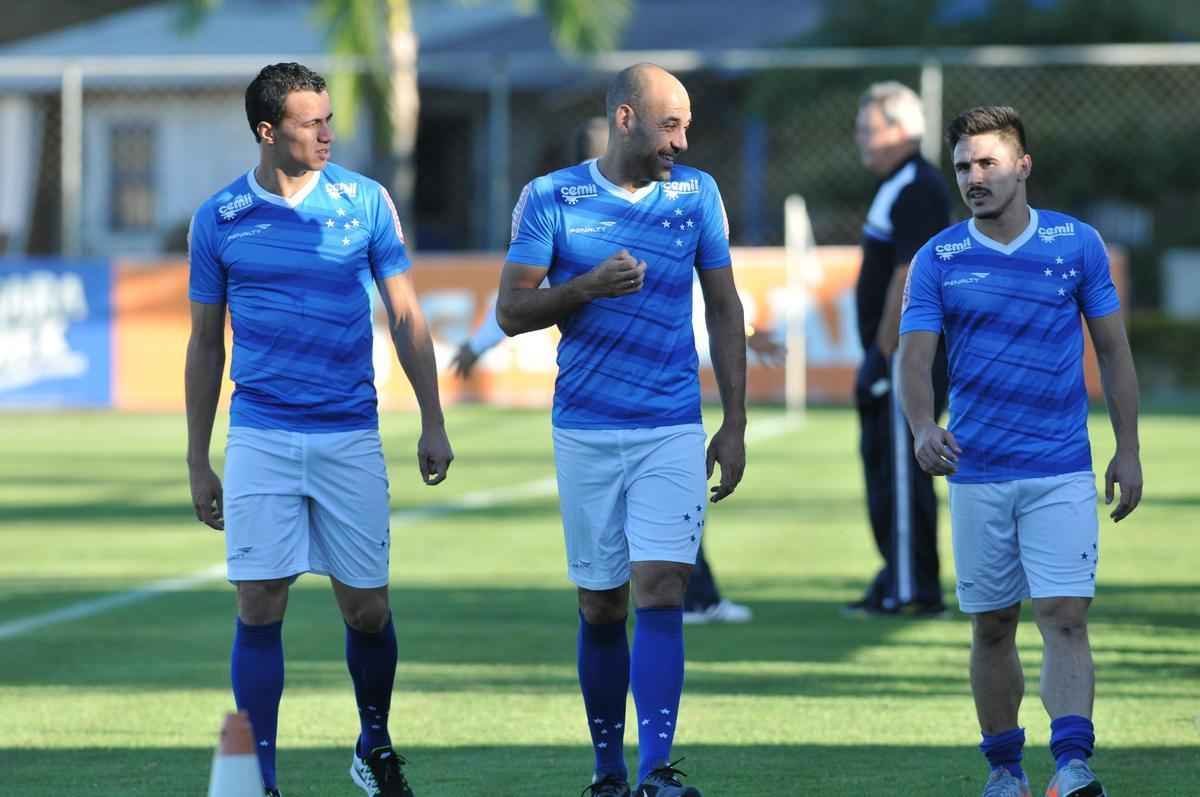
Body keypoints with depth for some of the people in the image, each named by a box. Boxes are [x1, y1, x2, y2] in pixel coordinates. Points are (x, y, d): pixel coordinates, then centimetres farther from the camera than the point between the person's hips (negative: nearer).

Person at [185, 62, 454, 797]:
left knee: (368, 610, 6)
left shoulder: (366, 202, 1)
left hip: (351, 436, 0)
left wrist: (433, 423, 1)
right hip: (261, 439, 0)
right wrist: (198, 461, 9)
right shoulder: (219, 219, 2)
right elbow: (205, 345, 10)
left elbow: (406, 318, 6)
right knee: (260, 610, -6)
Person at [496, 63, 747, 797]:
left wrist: (735, 424, 4)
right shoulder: (551, 199, -1)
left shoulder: (698, 194, 4)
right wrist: (588, 286, -19)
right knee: (600, 607, 6)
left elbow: (724, 309, 9)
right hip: (587, 431, 0)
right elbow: (511, 312, -2)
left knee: (660, 596, -12)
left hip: (674, 432, 0)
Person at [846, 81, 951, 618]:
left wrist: (882, 353, -21)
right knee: (884, 467, 14)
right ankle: (899, 582, 20)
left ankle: (913, 592, -7)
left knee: (901, 470, -9)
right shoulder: (897, 187, 18)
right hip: (901, 353, 11)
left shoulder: (917, 191, -15)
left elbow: (907, 278, -21)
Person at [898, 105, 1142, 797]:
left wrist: (1128, 449, 3)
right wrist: (923, 426, -27)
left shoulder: (1077, 243, 2)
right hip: (977, 474, 1)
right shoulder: (938, 260, 2)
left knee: (1065, 618, -12)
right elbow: (916, 356, -7)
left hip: (1063, 473, -1)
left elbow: (1114, 349, 8)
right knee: (992, 627, 7)